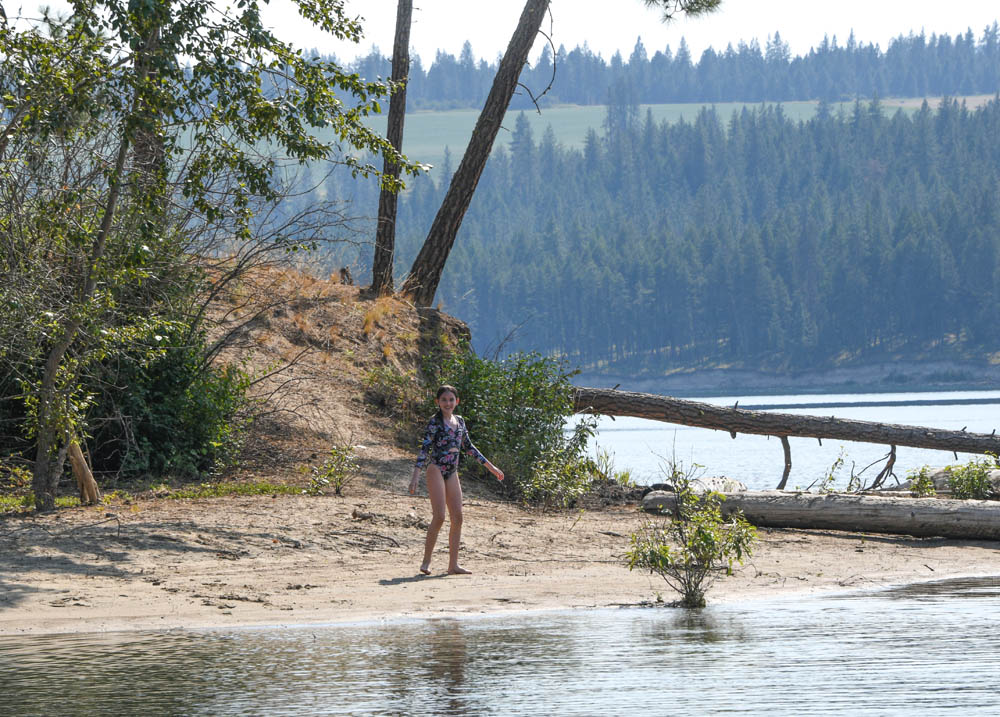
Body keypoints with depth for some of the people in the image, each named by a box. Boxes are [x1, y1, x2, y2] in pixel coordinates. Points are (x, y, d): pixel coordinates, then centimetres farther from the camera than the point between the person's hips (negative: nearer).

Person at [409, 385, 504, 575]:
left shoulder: (459, 421, 14)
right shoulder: (434, 422, -5)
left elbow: (468, 447, 24)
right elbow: (425, 447, -12)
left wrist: (491, 467, 27)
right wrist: (416, 475, -22)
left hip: (452, 473, 7)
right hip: (436, 470, -7)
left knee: (457, 518, 2)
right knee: (439, 516, -15)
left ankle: (453, 564, 6)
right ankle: (426, 561, -7)